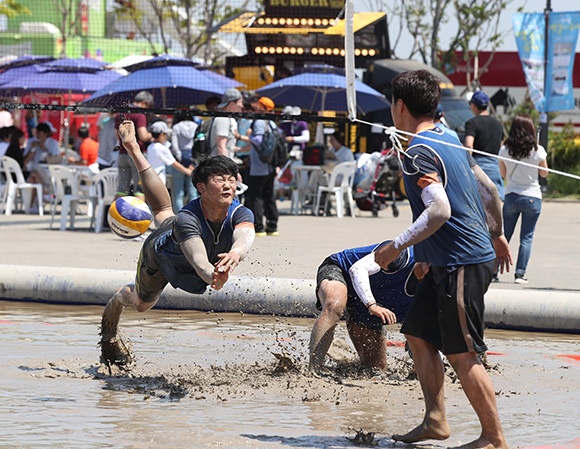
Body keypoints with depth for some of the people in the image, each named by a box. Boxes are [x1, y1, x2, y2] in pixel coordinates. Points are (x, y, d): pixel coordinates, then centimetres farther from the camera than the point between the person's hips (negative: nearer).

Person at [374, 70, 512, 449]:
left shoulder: (417, 153, -16)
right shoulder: (450, 140, 13)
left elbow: (440, 210, -27)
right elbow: (489, 190, 19)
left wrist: (397, 247, -20)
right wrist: (497, 235, 33)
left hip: (462, 264, -10)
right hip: (447, 264, 10)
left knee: (462, 355, -5)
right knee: (418, 334, 15)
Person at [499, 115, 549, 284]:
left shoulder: (505, 150, -4)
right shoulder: (537, 150, -10)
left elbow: (503, 174, 7)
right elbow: (544, 173, 3)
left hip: (511, 196, 2)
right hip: (532, 197, -2)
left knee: (504, 235, 11)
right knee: (526, 237, 4)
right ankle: (520, 274, 0)